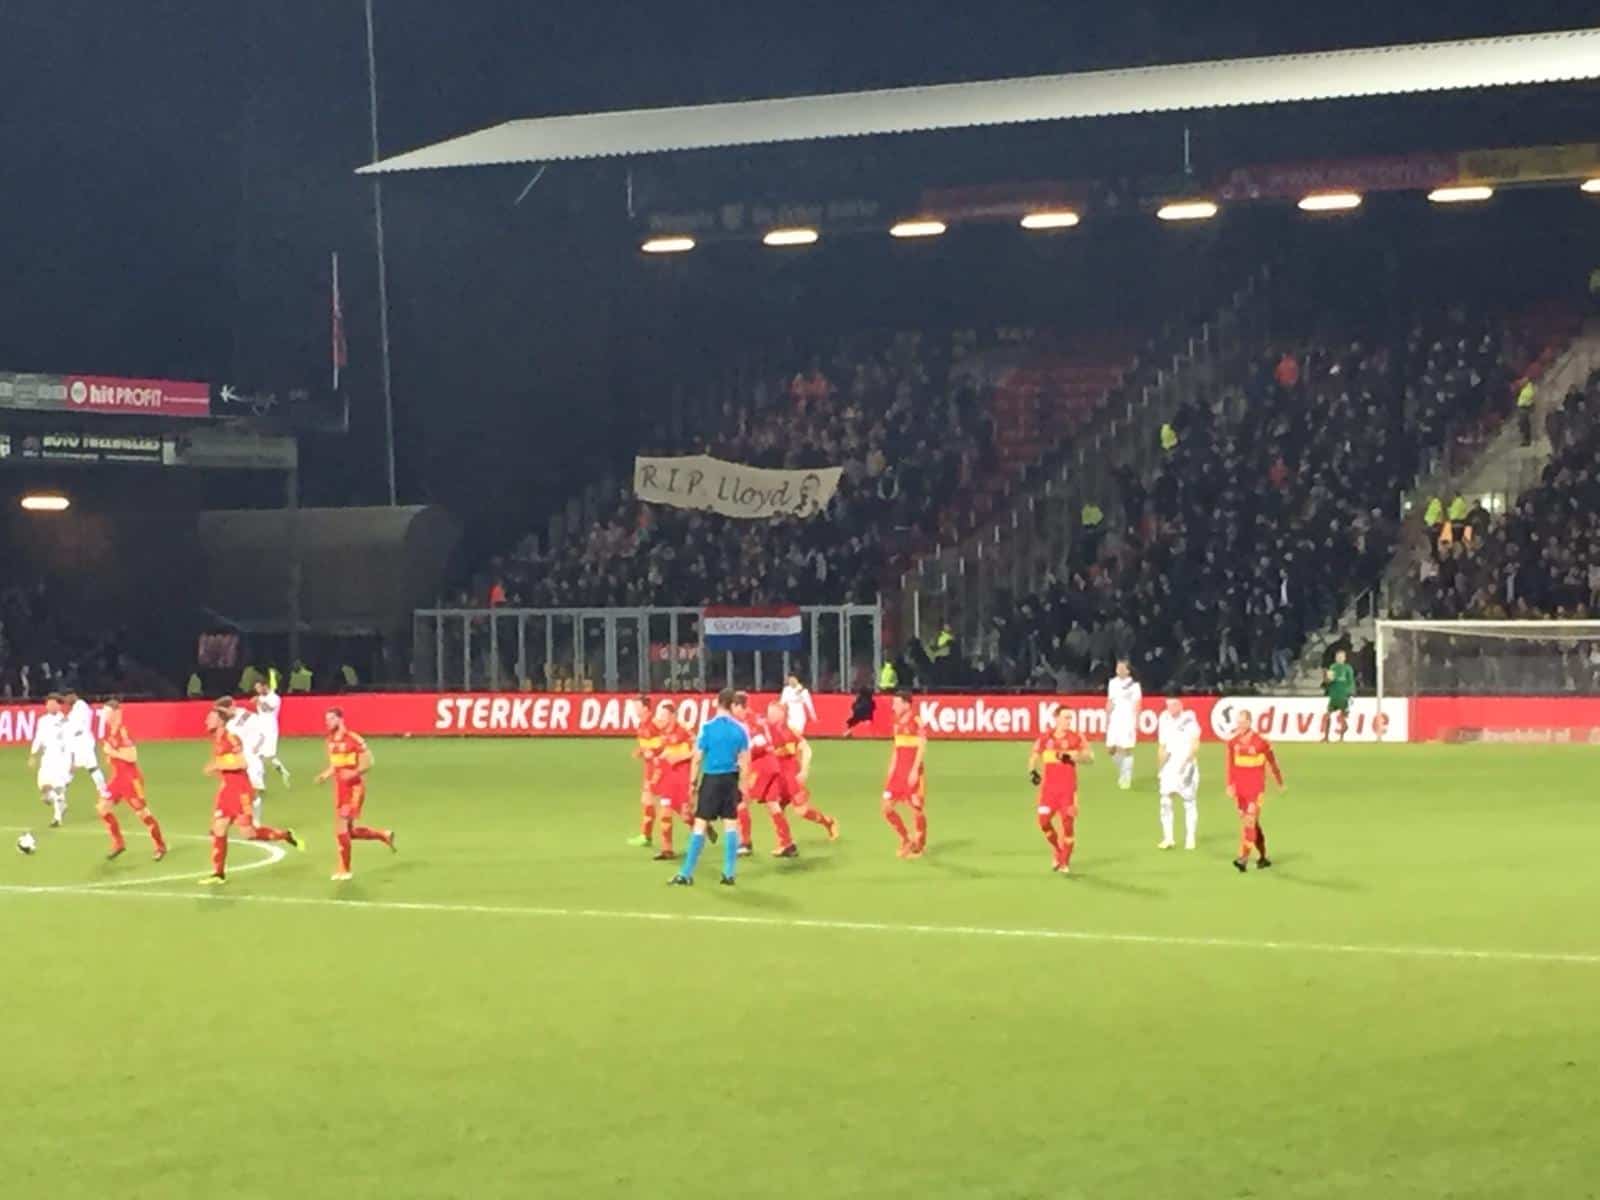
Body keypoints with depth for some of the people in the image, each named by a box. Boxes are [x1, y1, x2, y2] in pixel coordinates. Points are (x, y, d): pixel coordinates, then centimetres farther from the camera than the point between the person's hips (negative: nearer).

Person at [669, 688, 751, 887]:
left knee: (700, 826, 0)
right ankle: (729, 874, 9)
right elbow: (744, 762, 2)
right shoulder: (740, 729, -1)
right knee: (730, 826, 9)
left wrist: (693, 783, 4)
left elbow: (698, 759, -6)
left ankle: (686, 874, -1)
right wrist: (742, 785, 10)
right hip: (731, 779, 2)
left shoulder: (707, 727, -8)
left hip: (711, 779, -2)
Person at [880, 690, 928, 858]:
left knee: (917, 809, 1)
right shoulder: (897, 723, 12)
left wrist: (915, 770, -20)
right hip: (898, 771, 7)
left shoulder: (917, 722, -10)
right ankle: (905, 840, 18)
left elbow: (922, 747, -14)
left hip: (912, 773, -7)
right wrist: (891, 771, 16)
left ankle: (919, 846, 15)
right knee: (887, 808, 2)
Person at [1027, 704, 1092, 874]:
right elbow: (1034, 755, 18)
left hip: (1068, 788, -2)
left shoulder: (1076, 738, -2)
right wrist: (1032, 771, 0)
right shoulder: (1045, 737, 4)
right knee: (1044, 822, -6)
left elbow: (1090, 756, -13)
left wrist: (1070, 755, -26)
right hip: (1048, 787, 2)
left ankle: (1065, 862, 6)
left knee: (1068, 822, -6)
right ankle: (1056, 850, 23)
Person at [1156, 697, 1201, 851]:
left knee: (1189, 801, 1)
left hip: (1187, 765, -4)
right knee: (1165, 801, -4)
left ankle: (1190, 838, 8)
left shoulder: (1189, 720, -7)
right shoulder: (1164, 721, 8)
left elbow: (1195, 745, -12)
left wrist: (1186, 762, -22)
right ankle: (1168, 838, 0)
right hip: (1169, 766, 4)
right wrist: (1160, 769, 14)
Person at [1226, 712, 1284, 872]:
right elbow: (1231, 765, 7)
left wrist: (1280, 783, 14)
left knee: (1249, 822, -14)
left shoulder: (1261, 743, -10)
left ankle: (1243, 859, -20)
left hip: (1255, 789, -5)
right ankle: (1263, 856, 27)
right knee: (1252, 823, 13)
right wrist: (1230, 785, -4)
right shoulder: (1233, 743, 3)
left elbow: (1272, 762, 3)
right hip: (1239, 790, 5)